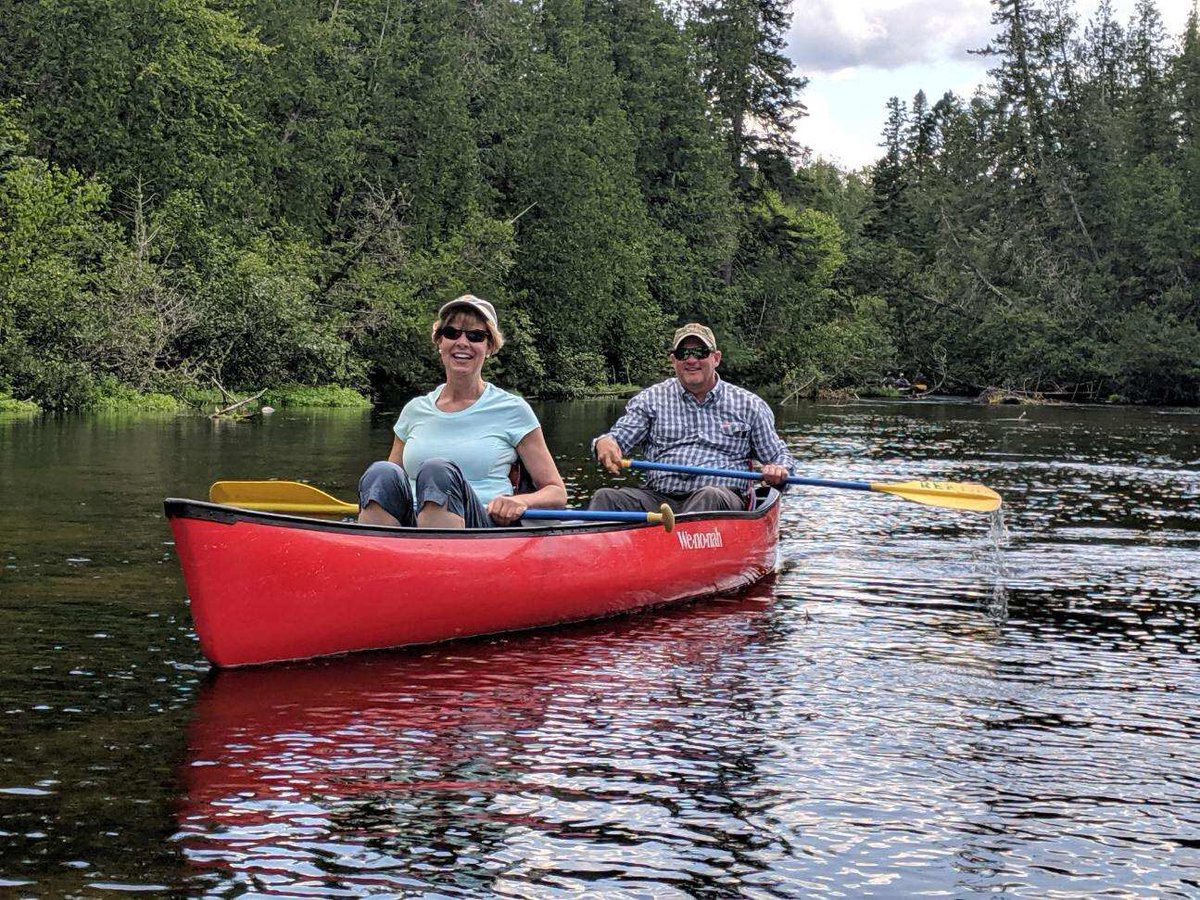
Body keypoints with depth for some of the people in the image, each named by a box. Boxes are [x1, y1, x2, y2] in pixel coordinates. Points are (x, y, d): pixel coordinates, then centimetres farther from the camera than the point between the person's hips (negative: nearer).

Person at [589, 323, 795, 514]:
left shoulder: (749, 405, 15)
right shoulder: (651, 399, 16)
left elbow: (779, 456, 17)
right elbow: (620, 437, 6)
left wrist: (778, 471, -9)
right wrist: (604, 443, -20)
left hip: (723, 501, -1)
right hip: (658, 497, 1)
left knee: (710, 496, -38)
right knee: (606, 498, -26)